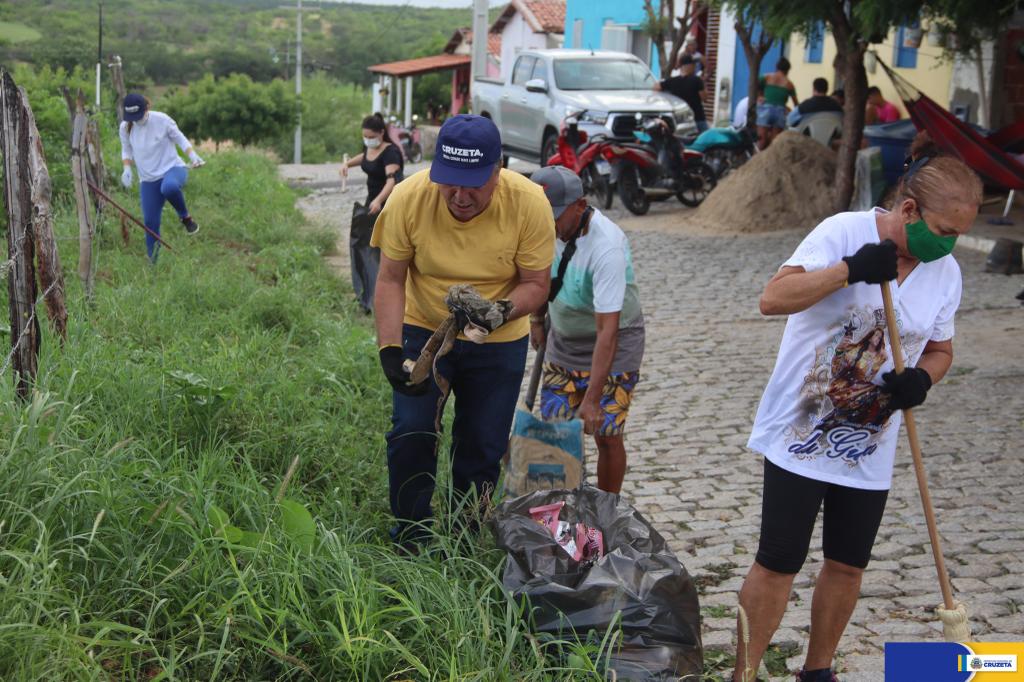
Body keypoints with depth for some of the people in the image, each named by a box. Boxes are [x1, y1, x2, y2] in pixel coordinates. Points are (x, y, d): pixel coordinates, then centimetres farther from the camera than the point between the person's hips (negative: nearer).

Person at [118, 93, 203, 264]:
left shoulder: (162, 120, -14)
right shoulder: (125, 128, -4)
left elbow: (180, 139, -1)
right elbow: (126, 151, 11)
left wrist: (193, 155, -17)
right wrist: (127, 168, -8)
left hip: (173, 168, -4)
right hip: (148, 179, 4)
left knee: (169, 187, -41)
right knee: (150, 222, 0)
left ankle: (185, 217, -12)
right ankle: (153, 263, 14)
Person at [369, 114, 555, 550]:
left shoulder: (529, 203, -22)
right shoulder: (409, 197, -21)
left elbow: (536, 283, -13)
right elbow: (390, 279, -14)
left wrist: (501, 310, -34)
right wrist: (390, 349, -25)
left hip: (498, 342, 0)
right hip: (423, 330, 0)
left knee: (482, 447, 5)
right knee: (410, 435, -8)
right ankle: (408, 545, 10)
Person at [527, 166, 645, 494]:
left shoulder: (607, 248, -32)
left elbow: (607, 330, -33)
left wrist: (592, 399, -35)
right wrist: (537, 319, 17)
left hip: (611, 347, -6)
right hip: (563, 342, 6)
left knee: (606, 435, -4)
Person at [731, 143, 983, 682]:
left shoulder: (946, 272, 3)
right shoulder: (844, 233, -15)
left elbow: (941, 349, 15)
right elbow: (772, 299, -23)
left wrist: (922, 379, -8)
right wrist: (849, 269, -33)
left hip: (870, 448, 5)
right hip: (801, 436, -5)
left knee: (848, 565, 13)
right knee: (777, 564, -2)